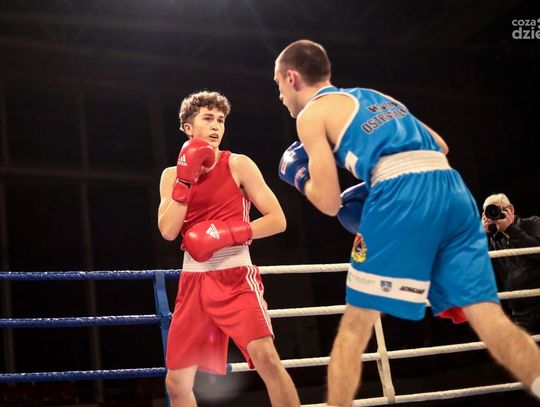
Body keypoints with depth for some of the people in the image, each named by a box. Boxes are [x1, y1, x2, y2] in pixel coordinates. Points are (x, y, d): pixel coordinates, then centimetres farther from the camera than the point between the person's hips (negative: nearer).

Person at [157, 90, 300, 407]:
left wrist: (227, 234, -17)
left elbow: (278, 221, -5)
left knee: (266, 357, -25)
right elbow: (168, 231, -6)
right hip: (194, 282, 4)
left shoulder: (238, 165, -1)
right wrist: (186, 177, -10)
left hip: (236, 276, -4)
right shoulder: (172, 175, 9)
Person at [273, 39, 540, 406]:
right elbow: (440, 147, 33)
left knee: (355, 326, 5)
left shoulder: (311, 114, 12)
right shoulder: (375, 97, 33)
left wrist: (299, 178, 26)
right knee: (488, 317, 1)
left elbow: (330, 202, 5)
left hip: (402, 199, -6)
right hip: (453, 190, 6)